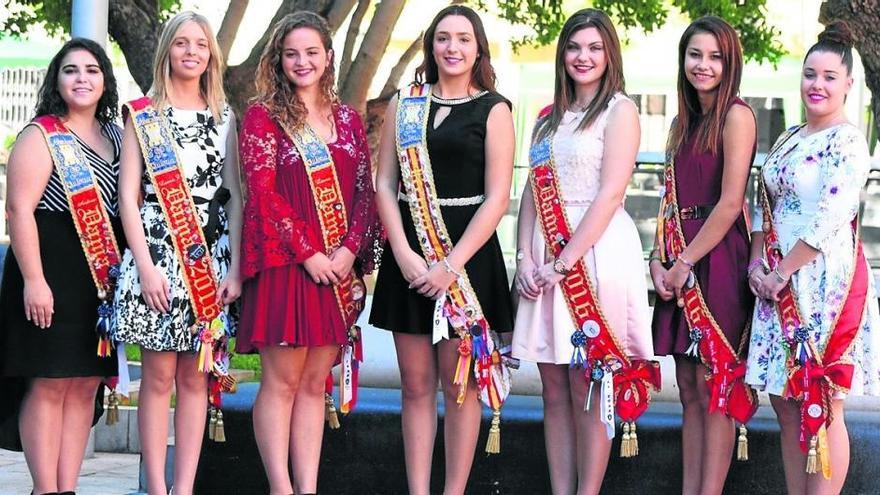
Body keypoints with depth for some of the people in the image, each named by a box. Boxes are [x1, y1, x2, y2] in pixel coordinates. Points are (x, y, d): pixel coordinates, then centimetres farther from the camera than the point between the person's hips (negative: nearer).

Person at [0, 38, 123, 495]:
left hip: (103, 279, 7)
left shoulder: (116, 138, 15)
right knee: (49, 382, -5)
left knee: (86, 385, 6)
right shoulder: (41, 136, -5)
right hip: (51, 274, -7)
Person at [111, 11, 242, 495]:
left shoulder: (223, 117, 13)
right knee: (159, 375, -3)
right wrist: (146, 266, -11)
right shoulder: (142, 114, 4)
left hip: (211, 259, 3)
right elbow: (128, 196, -2)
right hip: (157, 252, -3)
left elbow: (234, 197, 11)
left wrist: (235, 268, 1)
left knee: (196, 376, 2)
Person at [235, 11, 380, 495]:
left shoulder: (347, 119, 14)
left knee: (314, 383, 6)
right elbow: (262, 191, -8)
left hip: (337, 266, 4)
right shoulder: (263, 116, 0)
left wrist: (350, 249, -7)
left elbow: (364, 191, 9)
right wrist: (308, 252, -14)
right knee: (281, 380, -4)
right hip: (284, 262, -4)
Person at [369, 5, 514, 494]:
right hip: (408, 256, 3)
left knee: (459, 383, 0)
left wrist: (452, 265, -14)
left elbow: (497, 198, -6)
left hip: (468, 253, -3)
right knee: (416, 384, 5)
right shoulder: (404, 104, 10)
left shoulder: (493, 110, 1)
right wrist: (403, 253, -9)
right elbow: (384, 184, 5)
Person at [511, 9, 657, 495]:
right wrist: (526, 258, -2)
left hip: (596, 251, -6)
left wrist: (565, 263, -16)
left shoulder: (619, 110, -3)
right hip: (545, 256, 6)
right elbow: (532, 191, 12)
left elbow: (609, 194, -11)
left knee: (587, 389, -3)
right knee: (554, 389, 7)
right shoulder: (550, 116, 16)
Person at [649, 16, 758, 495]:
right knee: (689, 390, 9)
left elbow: (730, 203, -14)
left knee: (714, 388, -4)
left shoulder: (736, 116, -7)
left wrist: (686, 262, -12)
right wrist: (658, 259, 1)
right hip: (679, 266, 8)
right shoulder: (683, 122, 16)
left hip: (717, 258, -8)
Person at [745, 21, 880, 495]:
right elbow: (764, 207, 17)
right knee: (787, 405, 9)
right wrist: (757, 264, 2)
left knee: (821, 408, -5)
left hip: (825, 282, -8)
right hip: (779, 282, 8)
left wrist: (782, 272, -13)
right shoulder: (788, 139, 15)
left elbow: (829, 219, -16)